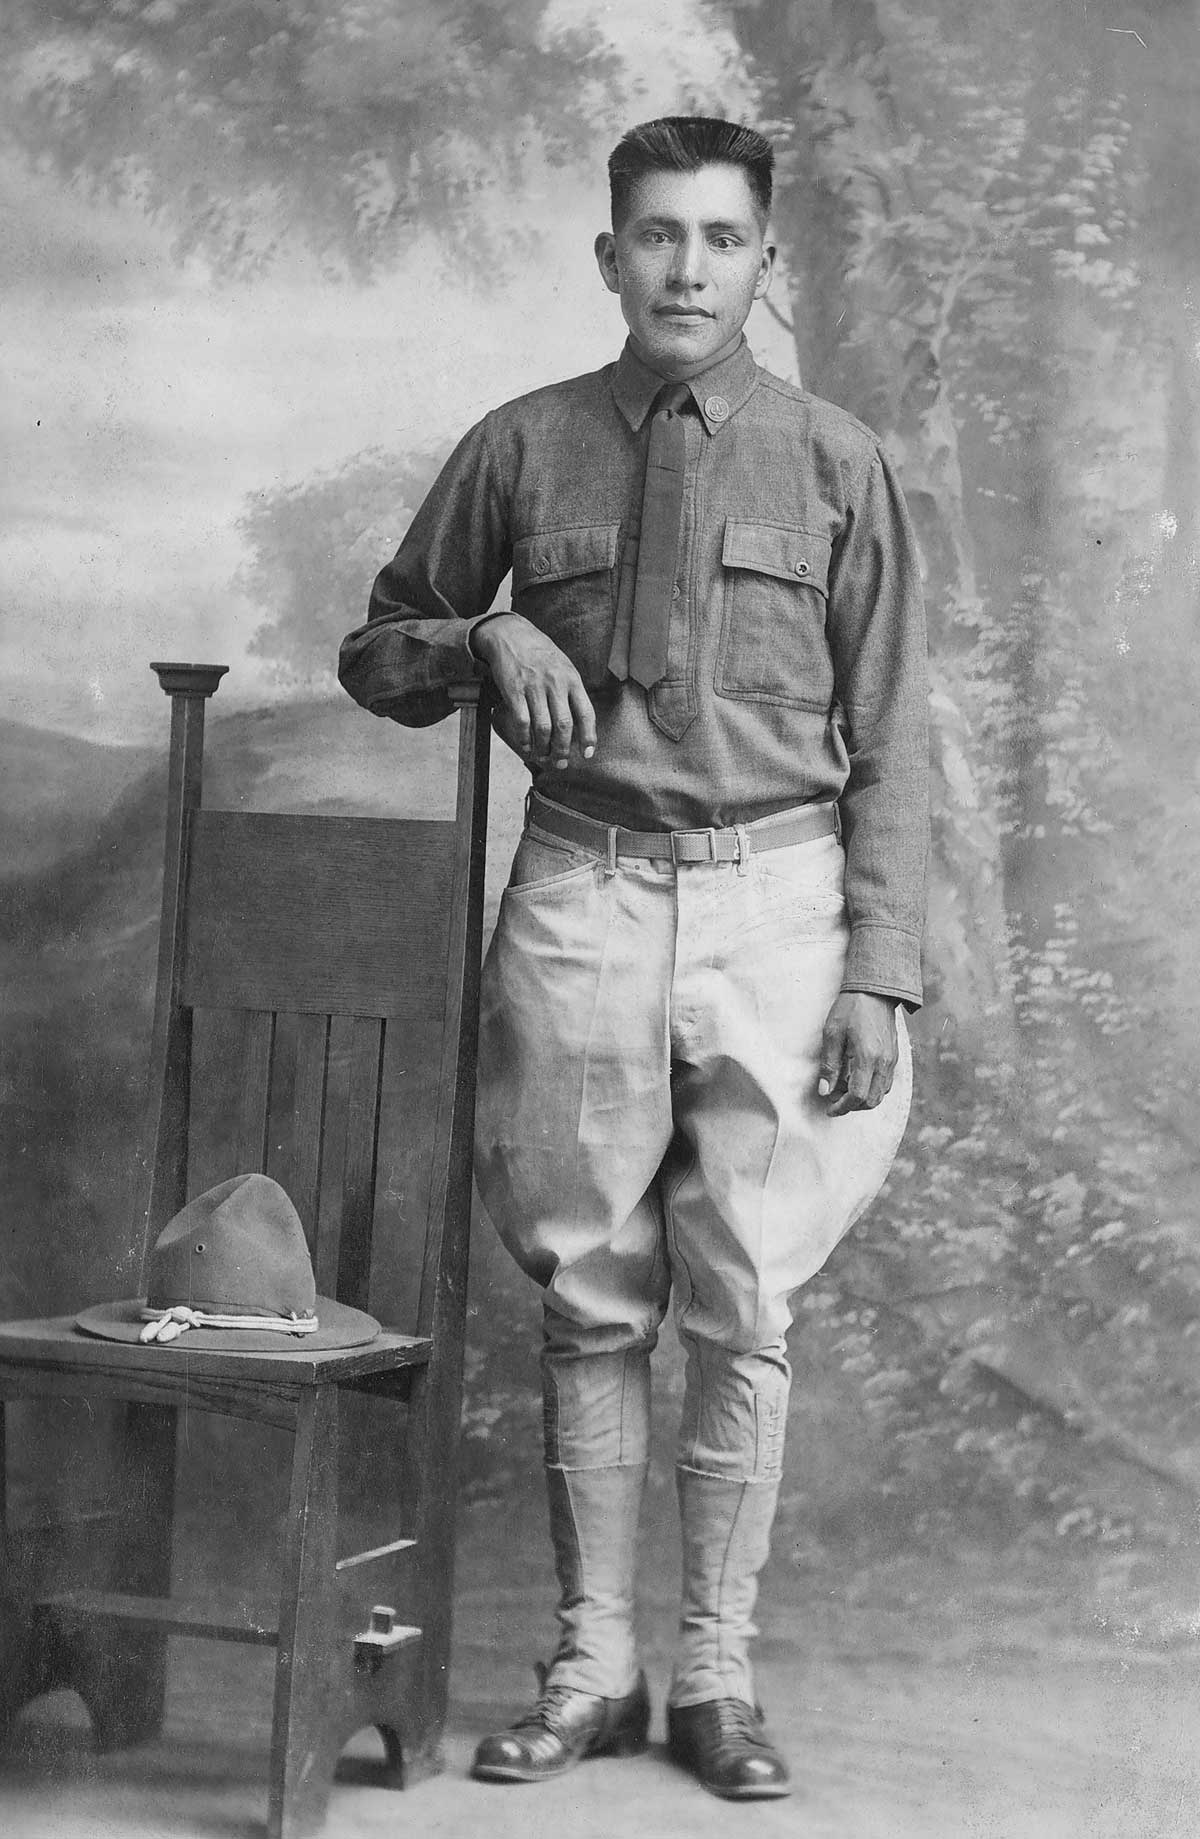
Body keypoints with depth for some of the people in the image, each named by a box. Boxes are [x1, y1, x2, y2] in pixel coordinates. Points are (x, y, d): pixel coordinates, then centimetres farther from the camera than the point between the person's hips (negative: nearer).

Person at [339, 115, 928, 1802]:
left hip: (773, 900, -1)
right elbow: (374, 655, 16)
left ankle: (717, 1673, 13)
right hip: (582, 898, 1)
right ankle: (593, 1665, 16)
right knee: (593, 1298, 6)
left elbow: (888, 745, 4)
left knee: (744, 1303, 2)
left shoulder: (837, 467, 4)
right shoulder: (523, 450, 6)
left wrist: (878, 972, -4)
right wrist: (486, 636, -6)